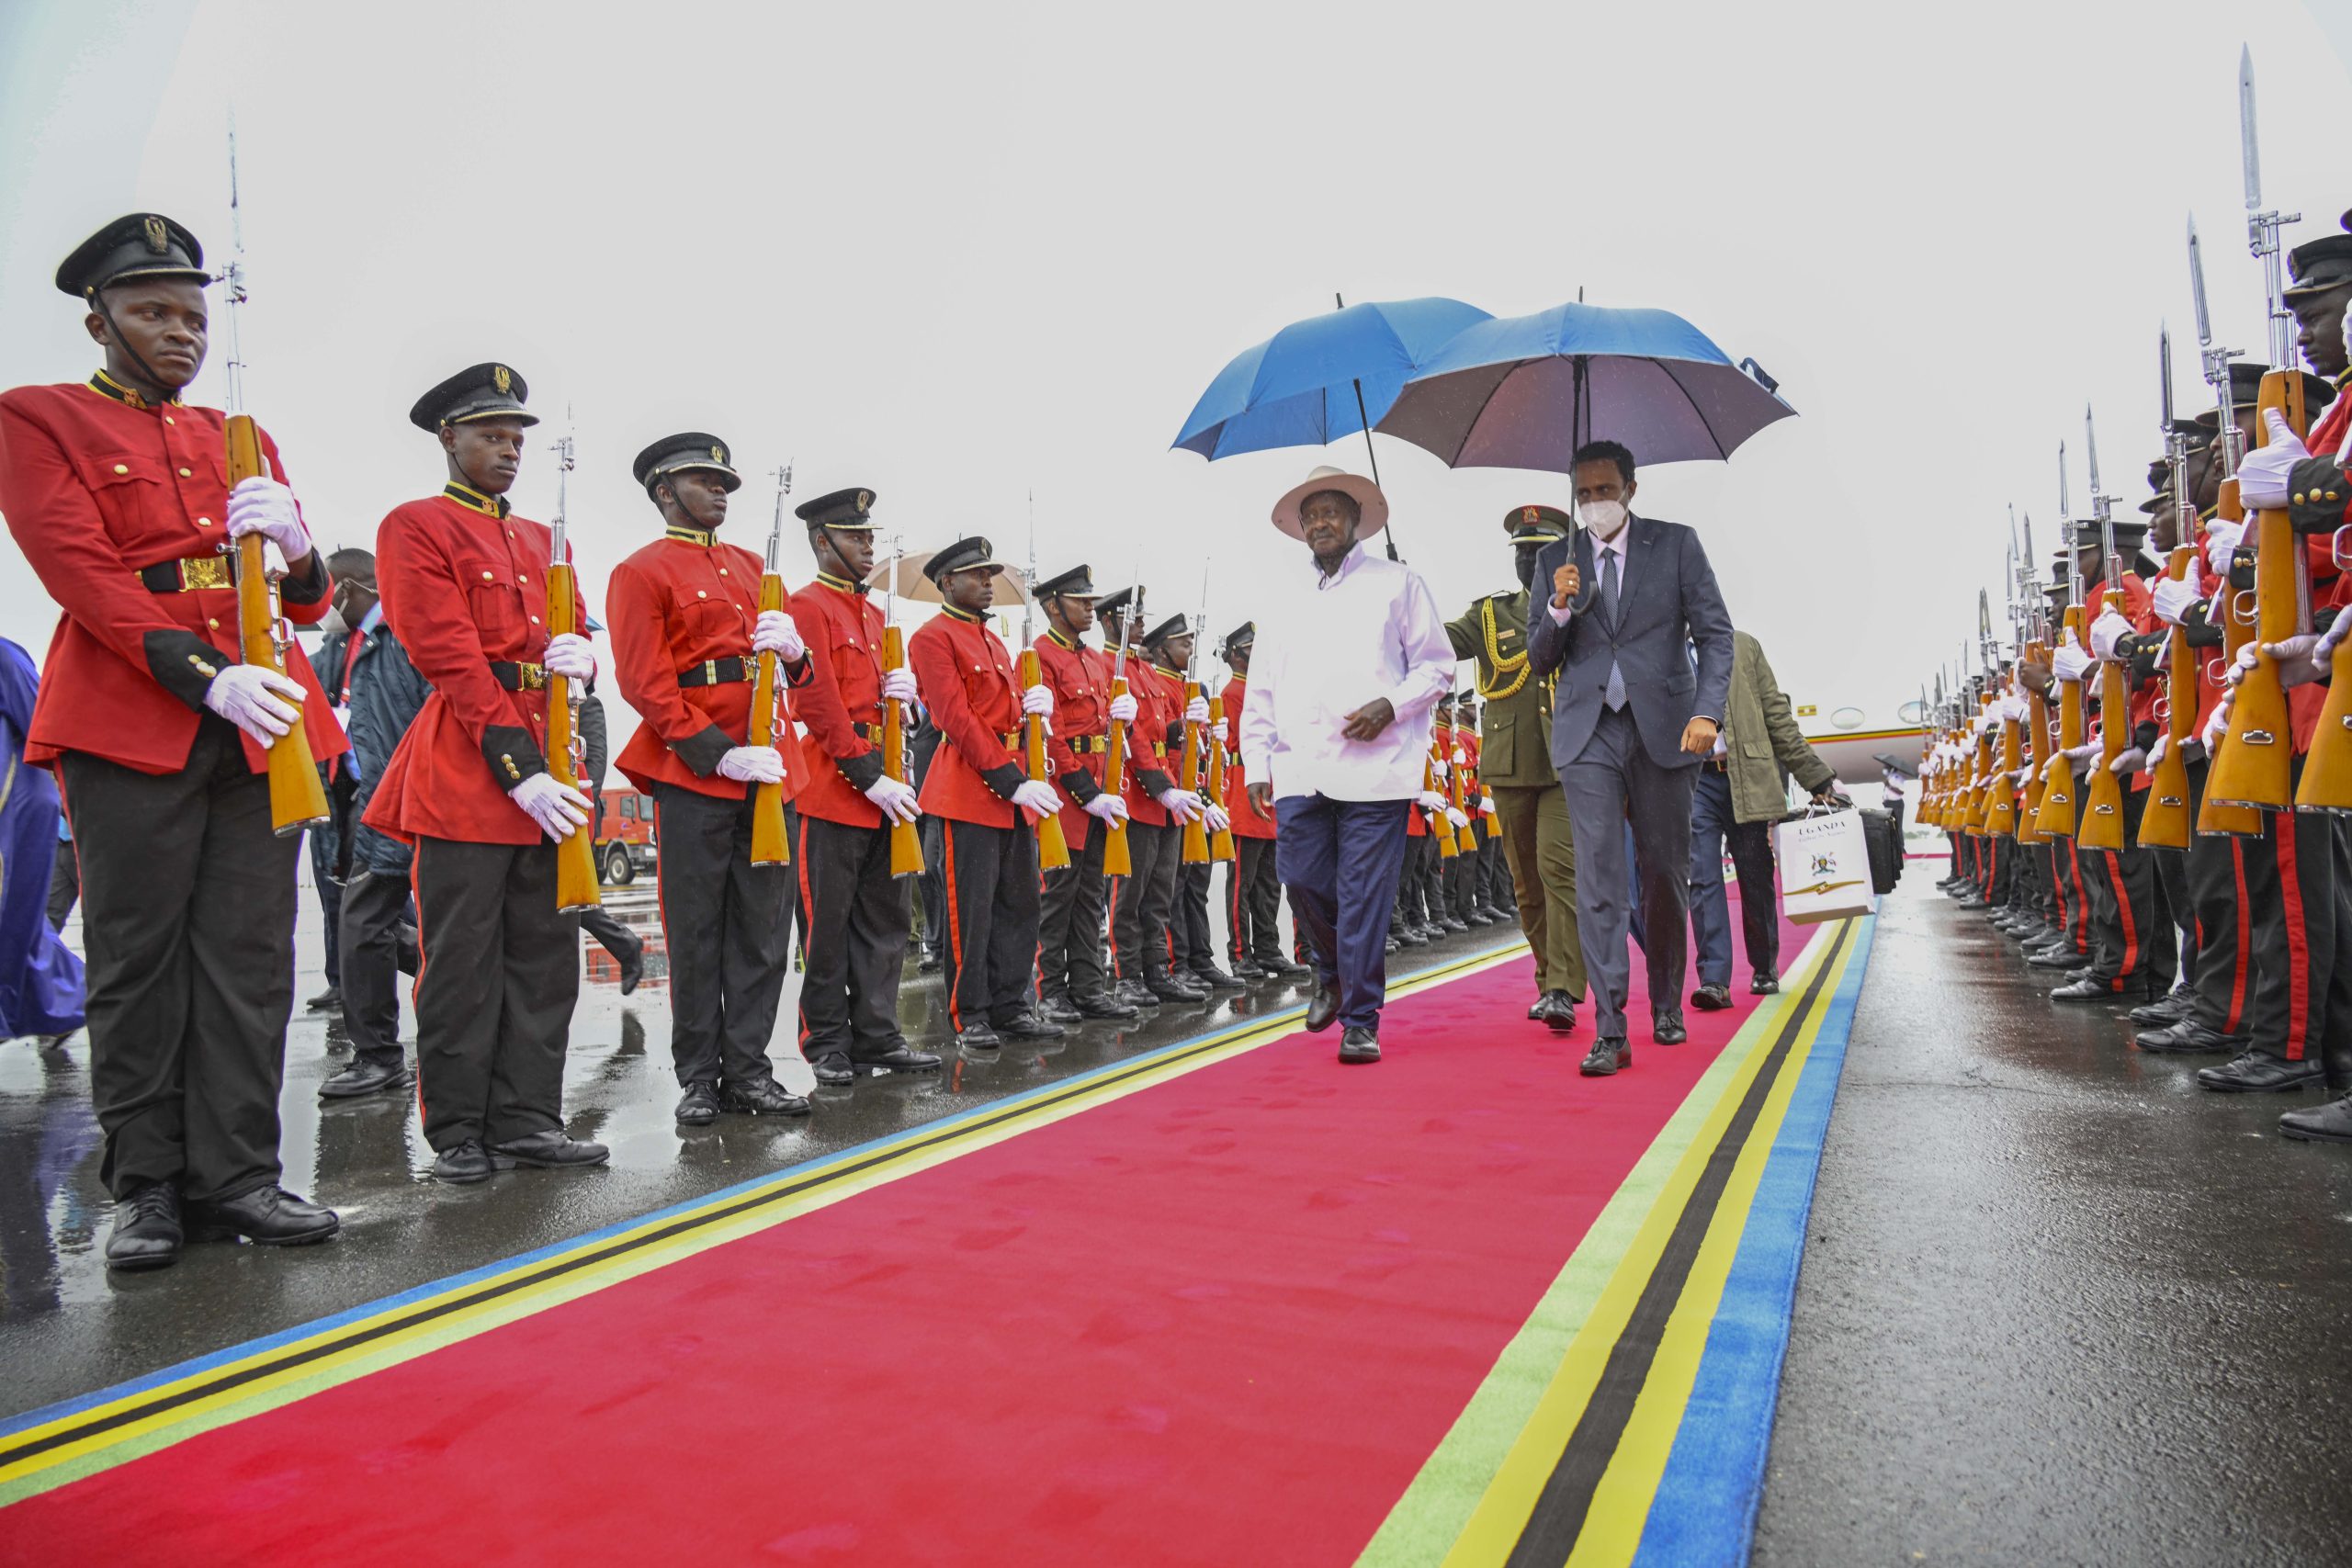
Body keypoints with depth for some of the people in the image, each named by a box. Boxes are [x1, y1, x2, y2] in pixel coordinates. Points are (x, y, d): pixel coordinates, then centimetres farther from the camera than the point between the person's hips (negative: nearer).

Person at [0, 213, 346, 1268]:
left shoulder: (240, 437, 19)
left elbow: (308, 600, 15)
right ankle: (147, 1186, 11)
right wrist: (206, 676, -20)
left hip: (261, 722, 4)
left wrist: (294, 542, -9)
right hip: (132, 726, -4)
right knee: (138, 961, 1)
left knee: (250, 958, 2)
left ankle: (236, 1176, 9)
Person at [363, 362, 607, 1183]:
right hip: (466, 769, -6)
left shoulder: (542, 539, 20)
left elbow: (577, 634, 20)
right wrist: (519, 771, -17)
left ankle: (527, 1120, 15)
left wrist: (580, 655, -7)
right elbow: (450, 659, -10)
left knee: (546, 952, 7)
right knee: (464, 958, 0)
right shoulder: (414, 526, -1)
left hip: (547, 767, 7)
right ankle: (459, 1131, 10)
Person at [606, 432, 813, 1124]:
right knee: (696, 931, 2)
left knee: (762, 927, 6)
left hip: (768, 768, 6)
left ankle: (748, 1072, 15)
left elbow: (798, 674, 20)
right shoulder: (642, 571, -1)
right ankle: (699, 1079, 12)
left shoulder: (749, 565, 18)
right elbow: (645, 685, -9)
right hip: (694, 774, -6)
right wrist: (720, 754, -17)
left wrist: (791, 648, -5)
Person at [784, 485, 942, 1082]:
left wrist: (903, 690, 0)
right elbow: (820, 703, -15)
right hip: (833, 789, -8)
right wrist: (871, 779, -17)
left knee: (885, 920, 10)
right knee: (830, 922, 1)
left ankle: (878, 1036, 19)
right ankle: (827, 1042, 13)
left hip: (883, 789, 8)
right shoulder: (807, 607, -8)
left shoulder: (873, 613, 18)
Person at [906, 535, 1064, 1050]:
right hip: (969, 789, -8)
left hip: (1015, 784, 9)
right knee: (970, 908, -2)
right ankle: (969, 1016, 7)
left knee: (1019, 904, 10)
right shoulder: (933, 637, -7)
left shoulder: (993, 640, 20)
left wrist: (1038, 697, -1)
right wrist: (1014, 784, -18)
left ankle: (1011, 1007, 19)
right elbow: (958, 720, -15)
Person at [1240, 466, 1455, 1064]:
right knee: (1301, 880, 0)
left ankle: (1360, 1021, 8)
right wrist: (1257, 762, 10)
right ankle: (1333, 973, 30)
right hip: (1299, 770, 3)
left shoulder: (1397, 582, 9)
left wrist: (1390, 706, -11)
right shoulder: (1287, 595, 17)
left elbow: (1438, 666, 7)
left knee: (1364, 896, -4)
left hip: (1375, 769, -3)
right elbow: (1262, 687, 18)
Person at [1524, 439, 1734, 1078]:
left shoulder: (1676, 544, 7)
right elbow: (1539, 662, 11)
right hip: (1587, 734, 0)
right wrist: (1559, 608, -9)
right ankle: (1609, 1030, -8)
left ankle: (1666, 1003, 28)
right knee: (1598, 878, -8)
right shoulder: (1555, 559, 11)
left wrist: (1708, 711, -11)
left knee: (1666, 875, 7)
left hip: (1662, 730, 0)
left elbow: (1716, 632, 3)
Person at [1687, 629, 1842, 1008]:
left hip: (1748, 777, 1)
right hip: (1691, 779, -1)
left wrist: (1817, 777, 6)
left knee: (1757, 879, 7)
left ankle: (1765, 969, 25)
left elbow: (1777, 716, 10)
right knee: (1702, 881, -7)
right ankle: (1714, 980, -7)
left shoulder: (1742, 646, 11)